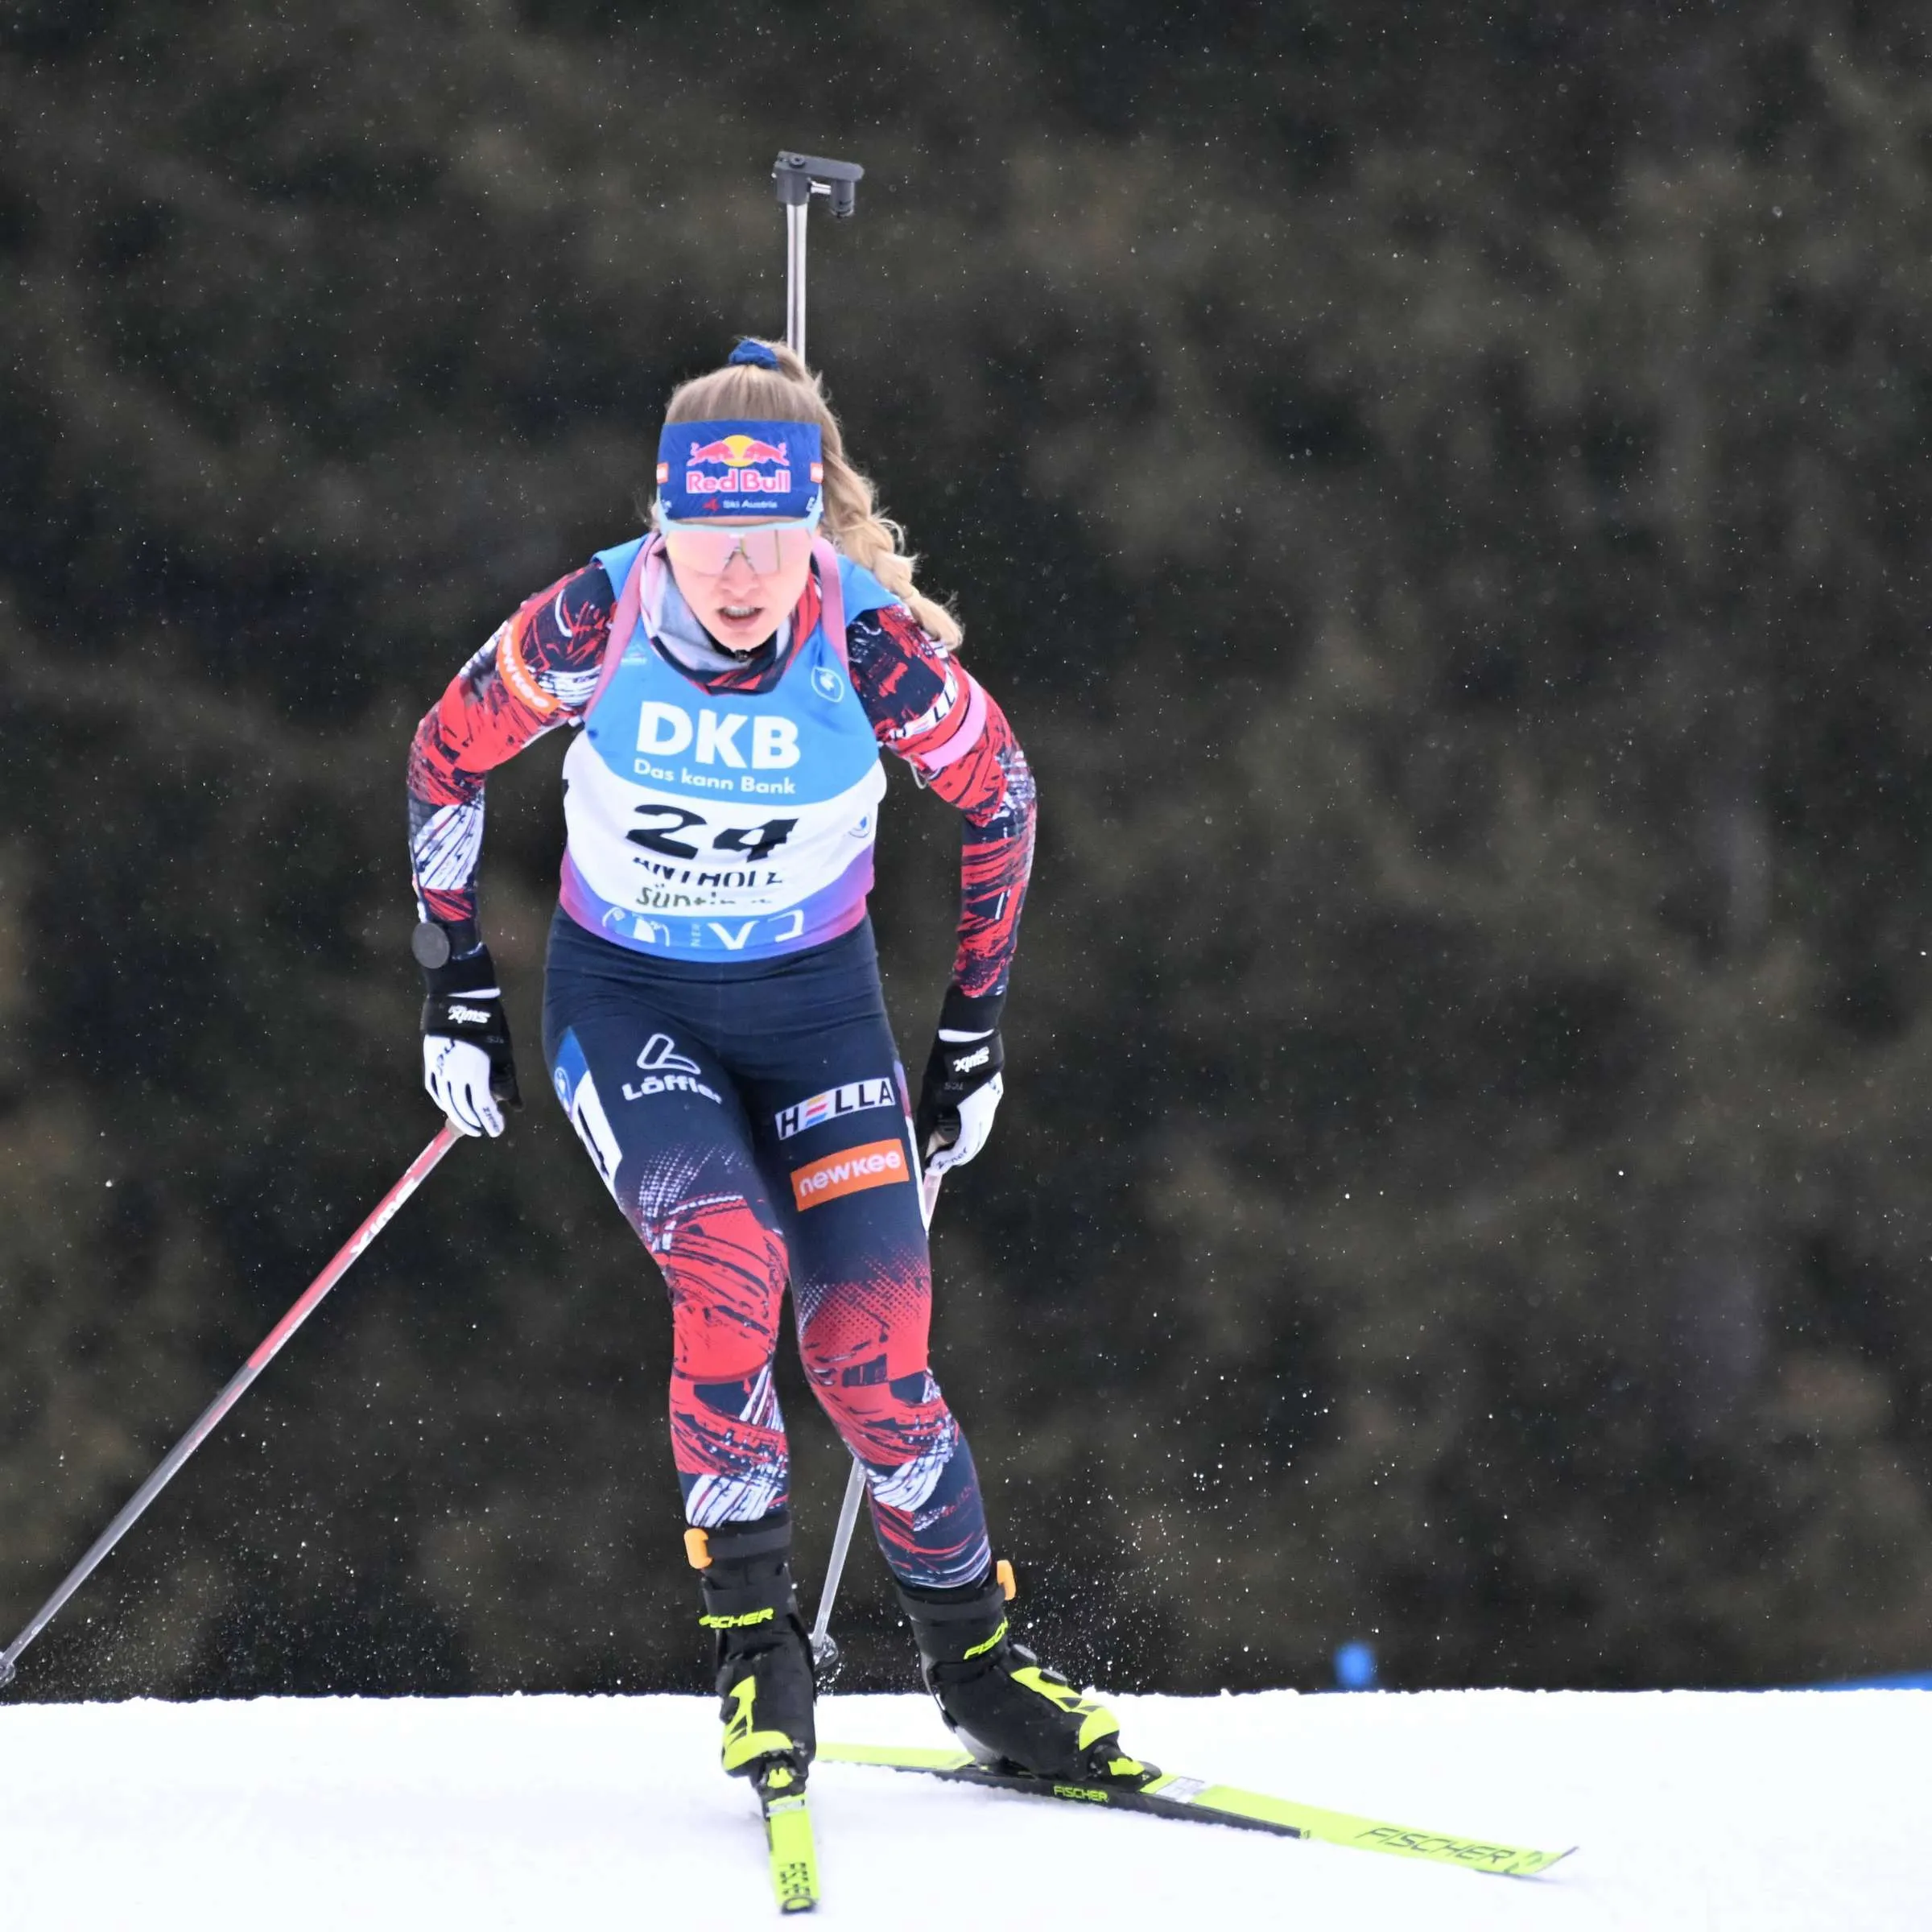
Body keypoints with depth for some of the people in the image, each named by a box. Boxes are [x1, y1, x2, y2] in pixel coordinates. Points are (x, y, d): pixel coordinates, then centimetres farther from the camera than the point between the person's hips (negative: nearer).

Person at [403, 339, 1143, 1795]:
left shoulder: (874, 645, -21)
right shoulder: (593, 626, -21)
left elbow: (997, 796, -2)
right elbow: (449, 755, -3)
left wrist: (975, 1021, 2)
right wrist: (458, 984, 0)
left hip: (817, 1005, 1)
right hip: (626, 1003, -1)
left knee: (874, 1351, -9)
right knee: (729, 1274, -26)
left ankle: (979, 1664, 12)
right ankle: (755, 1641, -9)